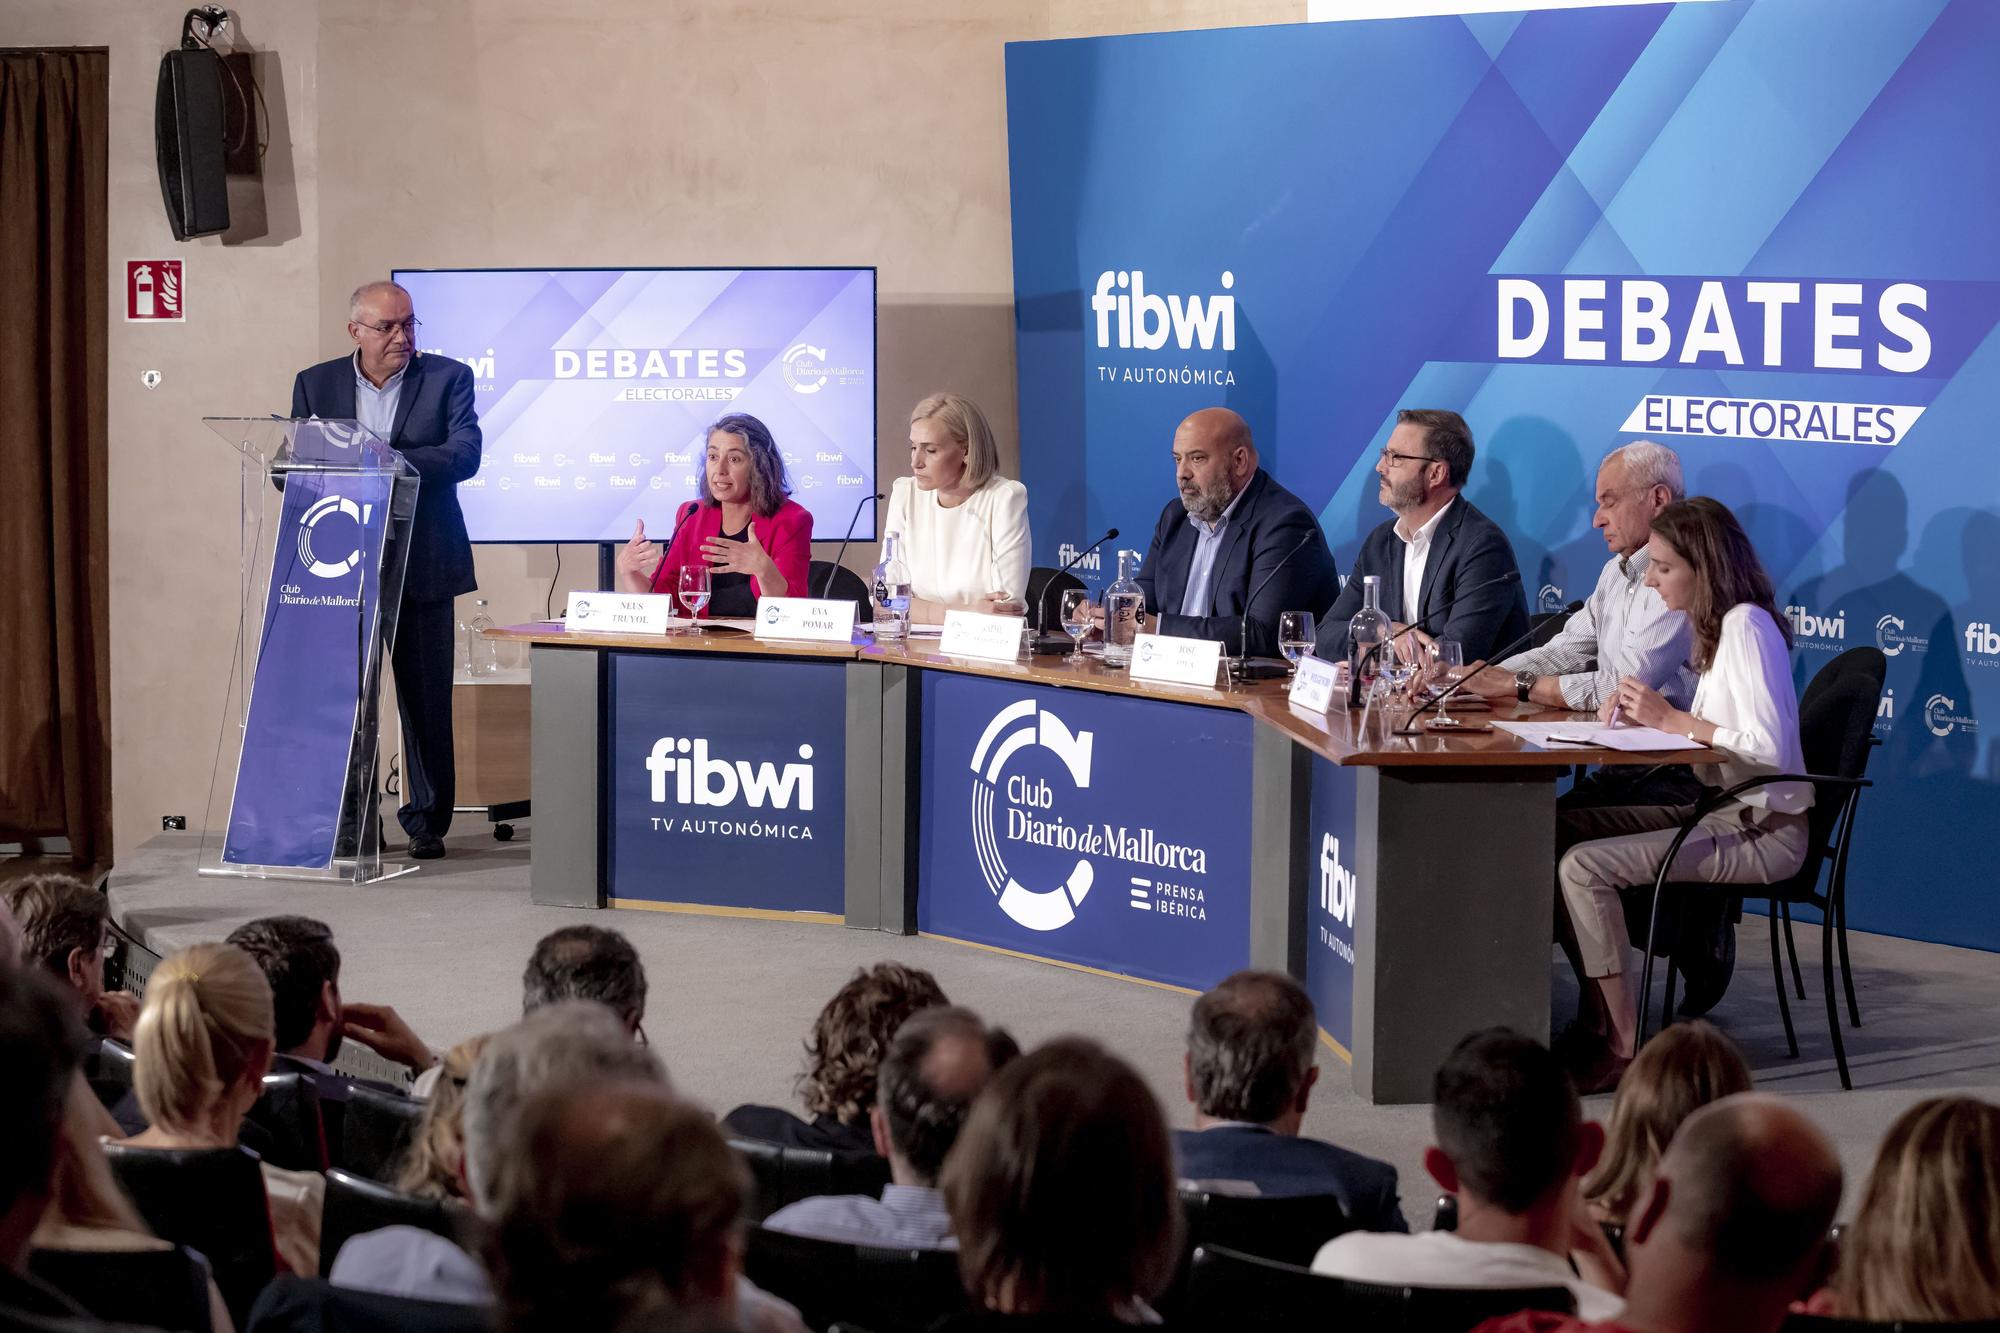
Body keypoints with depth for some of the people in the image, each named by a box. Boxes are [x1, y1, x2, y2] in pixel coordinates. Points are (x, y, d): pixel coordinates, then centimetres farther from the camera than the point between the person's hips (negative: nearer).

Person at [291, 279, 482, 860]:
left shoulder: (448, 378, 1)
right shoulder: (315, 384, 8)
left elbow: (465, 454, -12)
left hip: (422, 566, -2)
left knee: (425, 697, 2)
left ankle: (427, 822, 9)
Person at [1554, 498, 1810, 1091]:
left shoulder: (1746, 626, -16)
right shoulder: (1719, 624, 14)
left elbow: (1770, 748, -25)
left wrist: (1672, 719, -16)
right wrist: (1644, 711, 0)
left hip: (1764, 830, -10)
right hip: (1724, 810, 10)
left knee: (1583, 866, -21)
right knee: (1561, 826, 4)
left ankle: (1621, 1047, -13)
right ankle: (1596, 1018, 5)